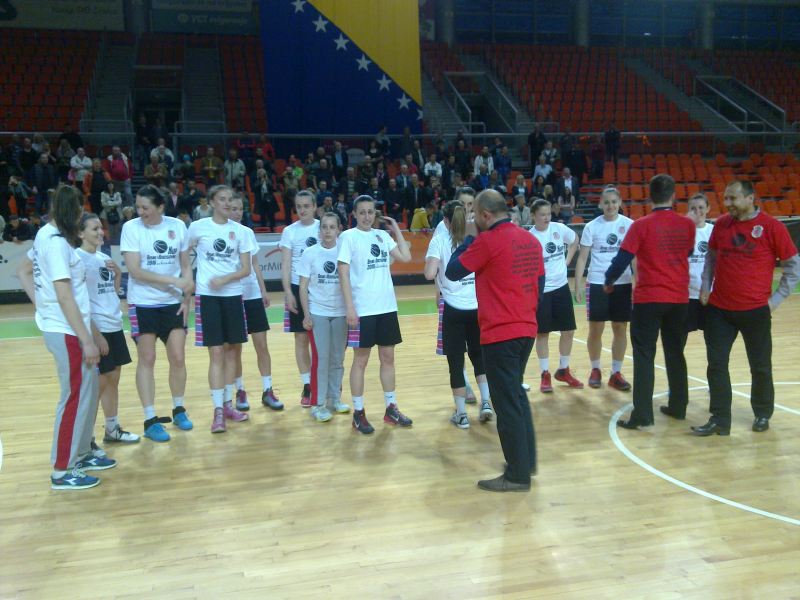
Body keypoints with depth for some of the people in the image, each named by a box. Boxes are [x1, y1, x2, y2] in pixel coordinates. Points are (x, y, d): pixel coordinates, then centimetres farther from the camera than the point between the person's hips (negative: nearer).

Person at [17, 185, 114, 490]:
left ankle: (81, 453, 30)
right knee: (76, 396, -1)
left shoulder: (46, 235, 9)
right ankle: (61, 471, 9)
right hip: (67, 331, -9)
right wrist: (87, 340, -20)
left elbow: (23, 271, 22)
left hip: (62, 327, 9)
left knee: (89, 390, 18)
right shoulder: (56, 242, -19)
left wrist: (41, 304, 13)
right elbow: (65, 297, -22)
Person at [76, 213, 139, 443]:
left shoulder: (104, 257, 11)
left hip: (115, 326, 8)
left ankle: (113, 429, 24)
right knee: (98, 383, -3)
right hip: (97, 329, -8)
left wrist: (118, 273, 1)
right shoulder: (78, 258, -12)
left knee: (113, 379, 13)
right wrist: (96, 334, -18)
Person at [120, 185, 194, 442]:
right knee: (147, 360, 1)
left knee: (178, 358, 5)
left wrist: (186, 299, -2)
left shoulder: (177, 226, -1)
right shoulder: (131, 227, -9)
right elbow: (134, 270, -16)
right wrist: (173, 280, -22)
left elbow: (185, 265, 7)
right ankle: (150, 420, 9)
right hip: (143, 304, -3)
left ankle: (178, 409, 25)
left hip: (173, 303, 3)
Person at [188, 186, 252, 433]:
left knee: (232, 350, 9)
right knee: (216, 353, -6)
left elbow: (246, 268, 3)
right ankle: (218, 410, -2)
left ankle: (228, 404, 22)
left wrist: (225, 279, -13)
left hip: (233, 296, 3)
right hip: (207, 296, -3)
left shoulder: (239, 230, 5)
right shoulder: (197, 227, -2)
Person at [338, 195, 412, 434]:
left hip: (387, 306, 5)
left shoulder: (382, 235, 9)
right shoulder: (348, 237, -6)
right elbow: (343, 273, -10)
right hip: (363, 309, -5)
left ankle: (391, 408, 23)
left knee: (388, 357, 12)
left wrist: (396, 229, 6)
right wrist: (349, 307, -17)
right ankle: (358, 413, 12)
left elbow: (405, 257, 5)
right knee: (361, 360, 3)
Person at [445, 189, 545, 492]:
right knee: (517, 395, 21)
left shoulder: (488, 240, -13)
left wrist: (469, 239, 6)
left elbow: (453, 272, -5)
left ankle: (518, 475, 6)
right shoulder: (530, 240, 8)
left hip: (500, 333, -8)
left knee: (507, 403, -1)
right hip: (526, 330, 8)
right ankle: (527, 460, 29)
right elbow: (540, 282, 15)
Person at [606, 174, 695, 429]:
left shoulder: (642, 225, -12)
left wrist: (609, 281, 6)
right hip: (679, 298, 4)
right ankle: (678, 406, 25)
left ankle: (642, 414, -4)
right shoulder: (687, 224, 2)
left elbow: (623, 259, -10)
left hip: (648, 298, -4)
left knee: (644, 355, -1)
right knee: (675, 353, 16)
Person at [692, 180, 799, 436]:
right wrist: (705, 287, 8)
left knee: (760, 366, 10)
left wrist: (776, 298, -4)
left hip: (755, 310, -3)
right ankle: (719, 420, 10)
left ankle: (762, 414, 30)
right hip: (719, 308, 3)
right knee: (716, 364, 2)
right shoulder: (721, 224, 3)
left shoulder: (771, 227, -8)